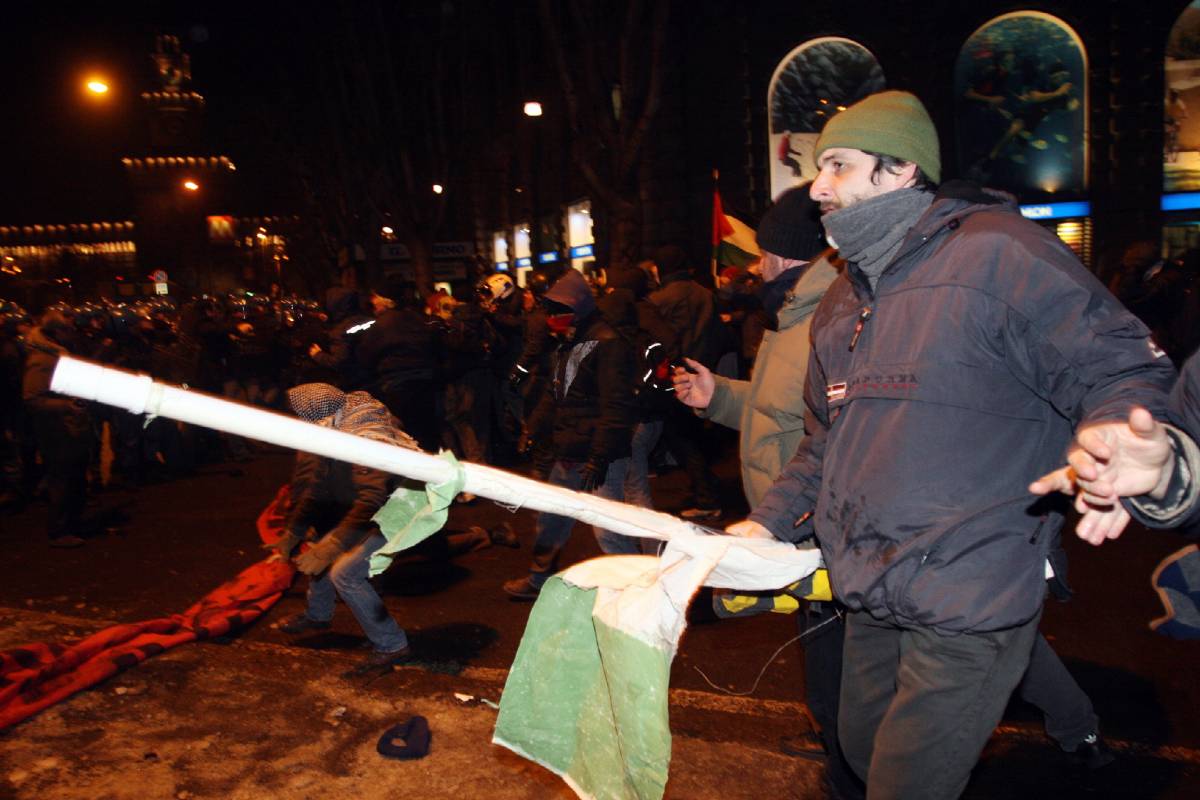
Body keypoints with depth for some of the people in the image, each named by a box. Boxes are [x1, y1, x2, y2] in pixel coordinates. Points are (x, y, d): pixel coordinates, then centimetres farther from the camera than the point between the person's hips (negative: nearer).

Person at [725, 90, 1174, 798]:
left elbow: (1122, 370, -13)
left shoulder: (996, 250, -11)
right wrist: (769, 521, 11)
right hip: (872, 595, 8)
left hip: (971, 602, -8)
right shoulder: (841, 300, 13)